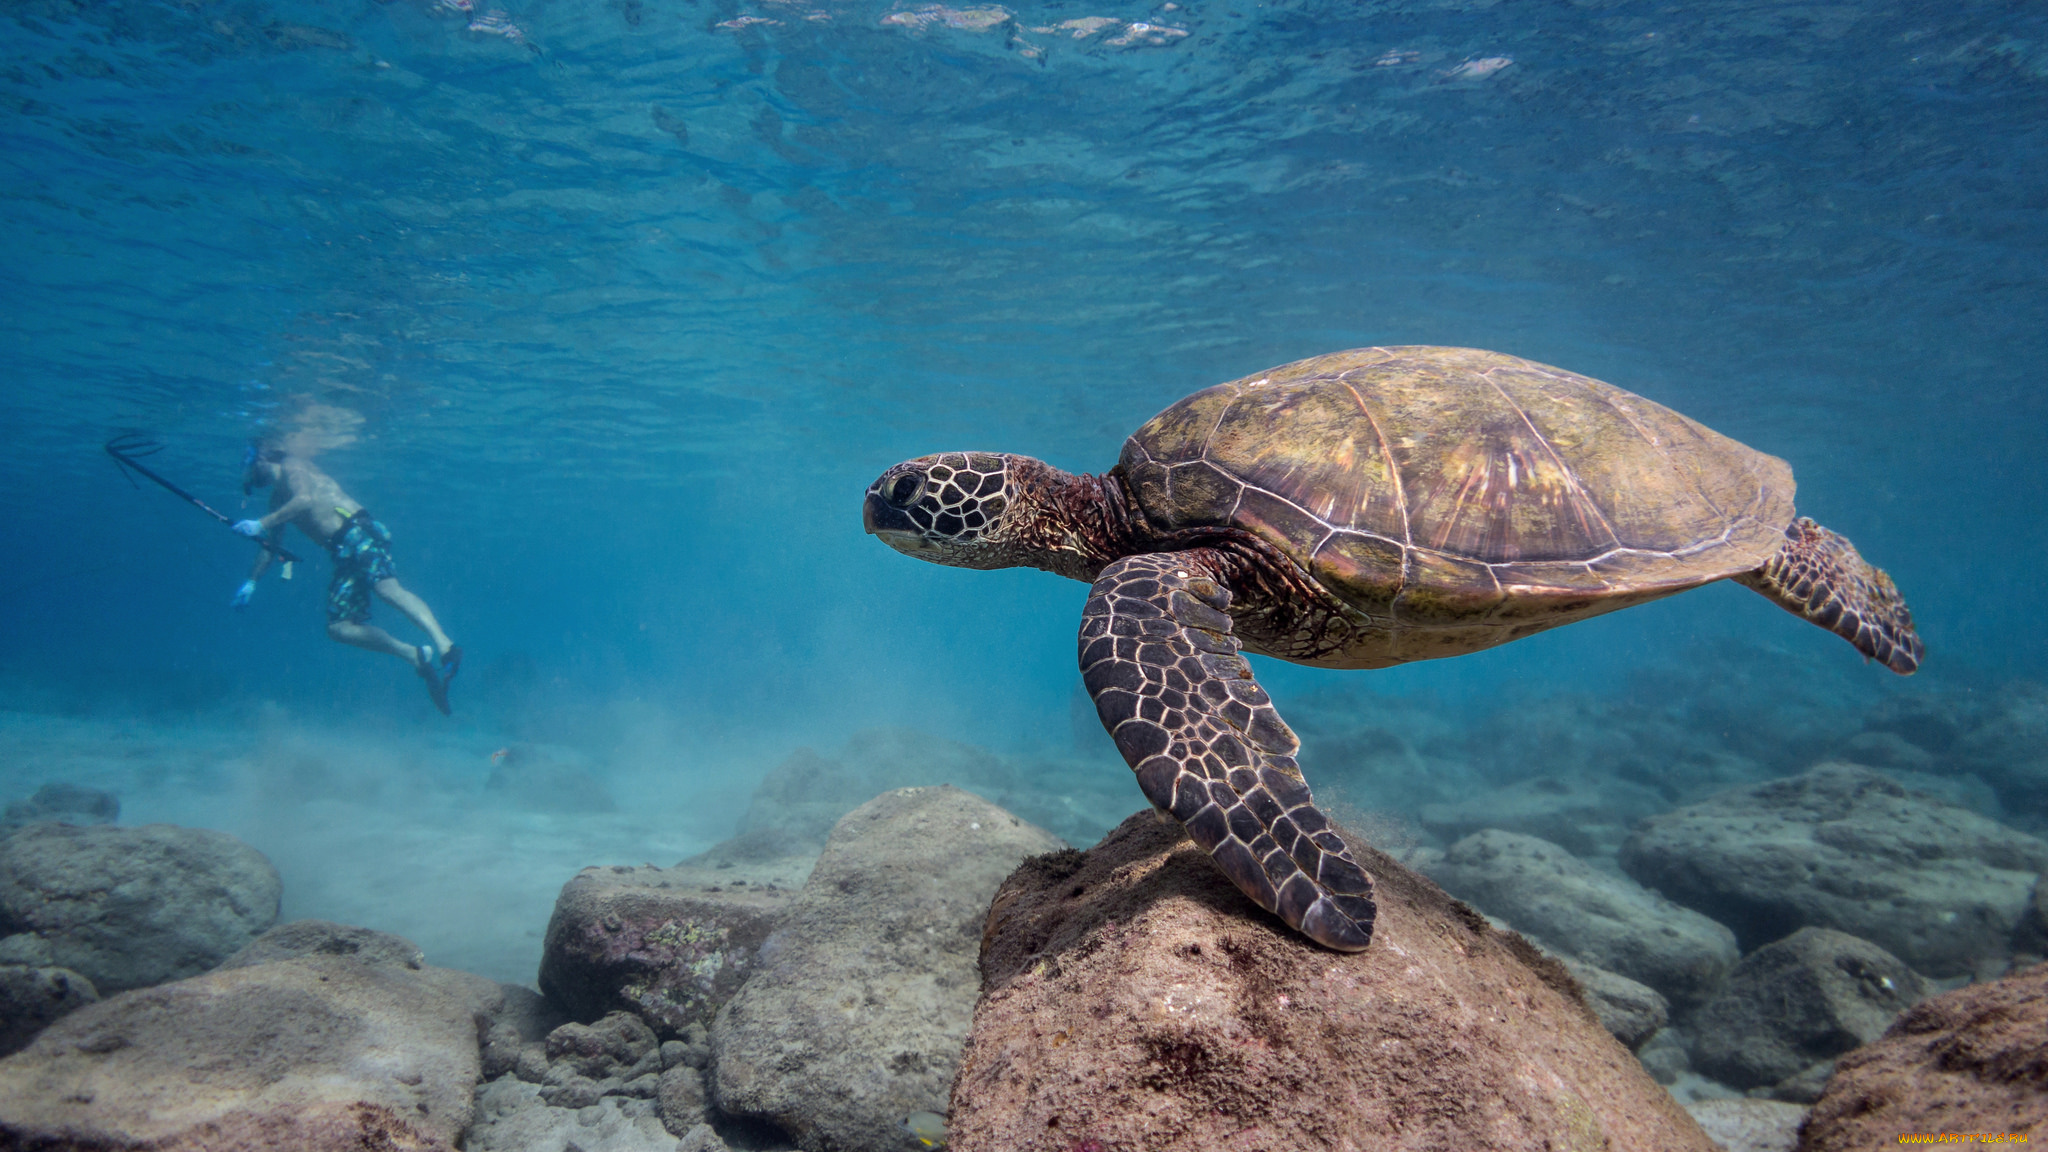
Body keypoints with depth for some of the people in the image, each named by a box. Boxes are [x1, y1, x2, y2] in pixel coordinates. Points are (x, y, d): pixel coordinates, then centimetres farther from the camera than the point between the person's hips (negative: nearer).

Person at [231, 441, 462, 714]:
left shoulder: (292, 465, 7)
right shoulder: (278, 497, 31)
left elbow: (305, 499, -14)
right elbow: (269, 545, 40)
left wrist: (262, 524, -13)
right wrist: (251, 582, 35)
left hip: (358, 531, -9)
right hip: (343, 552, 9)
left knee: (388, 587, -34)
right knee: (338, 626, -2)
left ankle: (444, 645, -51)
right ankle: (416, 656, -11)